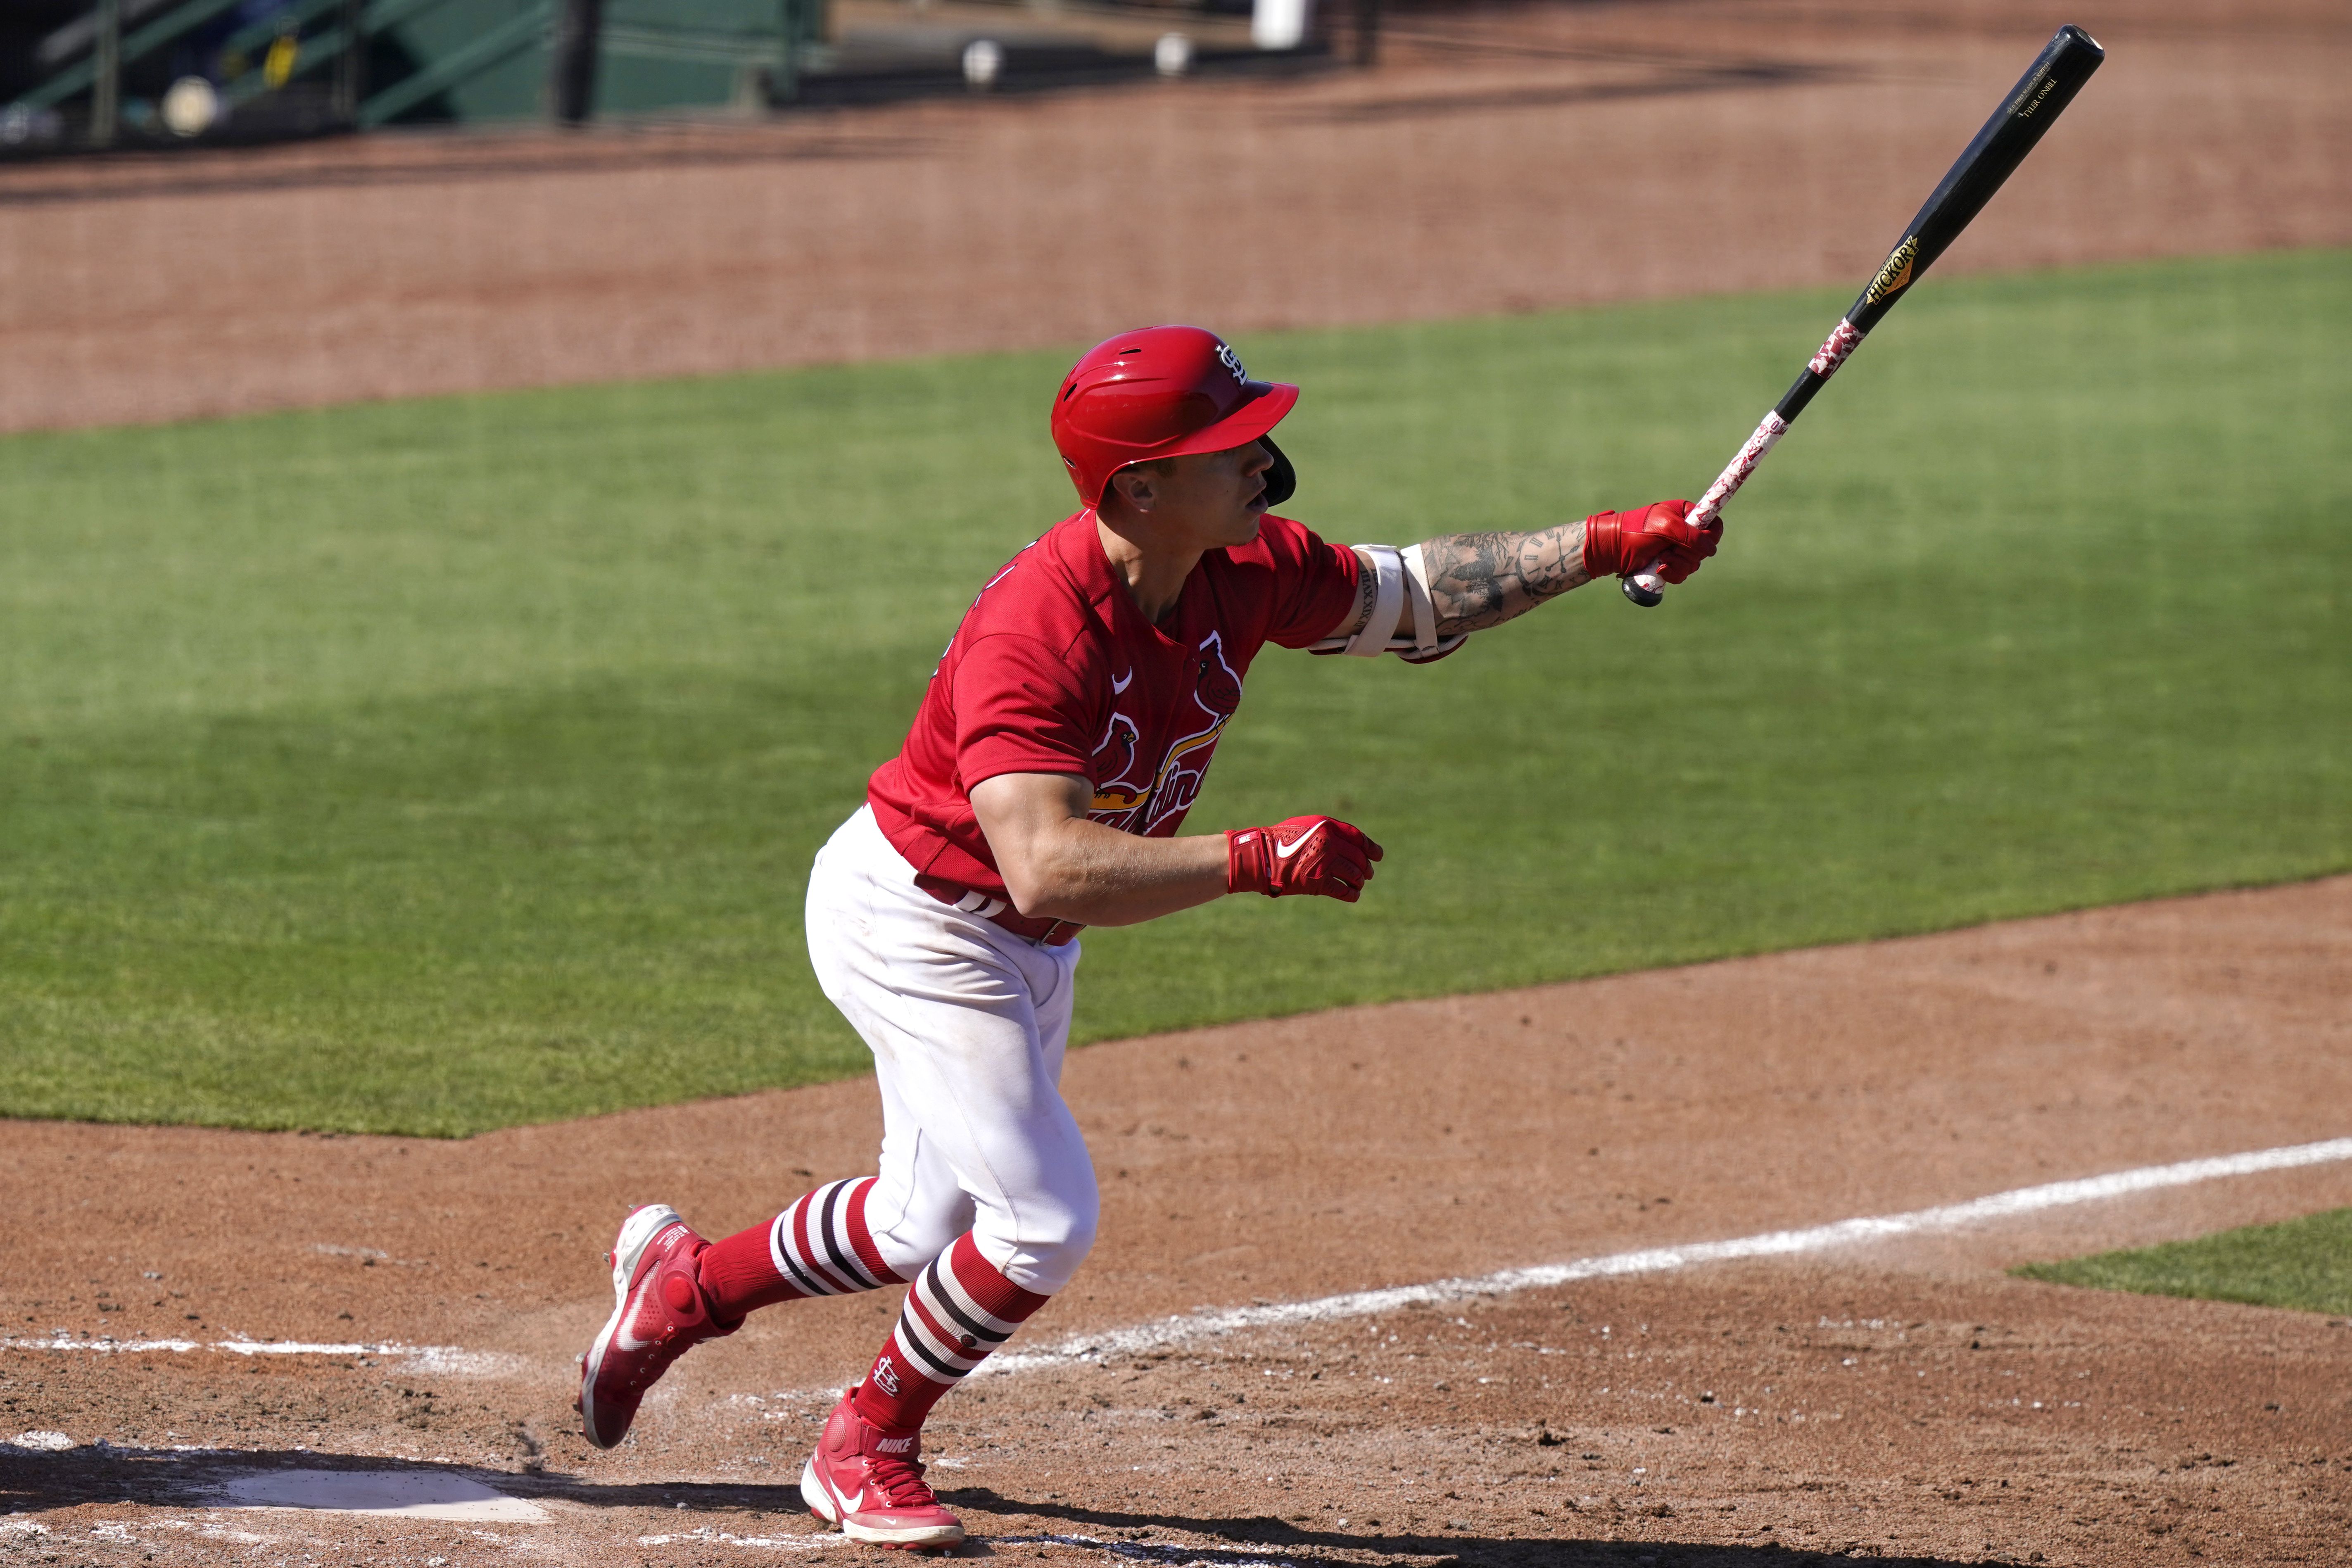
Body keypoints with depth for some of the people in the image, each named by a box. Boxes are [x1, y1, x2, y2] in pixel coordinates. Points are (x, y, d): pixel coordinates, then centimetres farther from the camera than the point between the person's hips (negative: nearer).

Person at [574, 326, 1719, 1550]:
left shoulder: (1243, 574, -11)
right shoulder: (1037, 630, -36)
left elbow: (1414, 596, 2)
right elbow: (1049, 869, -44)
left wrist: (1601, 546, -9)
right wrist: (1254, 861, -49)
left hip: (1030, 945, 9)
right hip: (918, 922, -9)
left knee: (931, 1229, 21)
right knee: (1045, 1220, -11)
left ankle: (682, 1285, 43)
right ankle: (868, 1450, 11)